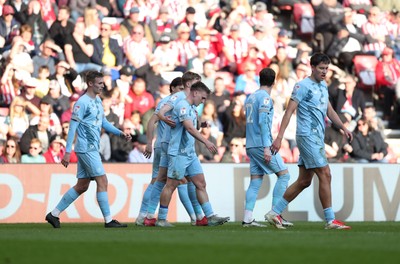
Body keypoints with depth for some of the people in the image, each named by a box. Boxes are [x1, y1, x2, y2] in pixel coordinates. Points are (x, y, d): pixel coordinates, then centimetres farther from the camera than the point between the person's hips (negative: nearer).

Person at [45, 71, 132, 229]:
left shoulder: (97, 101, 15)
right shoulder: (82, 102, -13)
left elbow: (104, 123, 23)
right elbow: (72, 127, -15)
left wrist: (121, 134, 10)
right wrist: (67, 152, -17)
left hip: (92, 149, 9)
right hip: (86, 149, -9)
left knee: (82, 186, 10)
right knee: (102, 181, -9)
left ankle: (54, 214, 15)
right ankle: (108, 220, -6)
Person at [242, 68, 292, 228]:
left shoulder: (251, 97, 17)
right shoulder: (264, 97, -9)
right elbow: (263, 122, -17)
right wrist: (267, 147, -21)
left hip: (251, 146, 8)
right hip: (262, 145, -8)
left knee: (255, 182, 6)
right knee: (284, 175, -3)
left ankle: (247, 219, -1)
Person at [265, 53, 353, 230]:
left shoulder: (323, 87, 17)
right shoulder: (303, 86, -8)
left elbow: (329, 111, 27)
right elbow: (289, 111, -12)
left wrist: (343, 128, 13)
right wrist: (279, 137, -18)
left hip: (317, 138, 9)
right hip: (307, 136, -9)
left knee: (304, 181, 8)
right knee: (325, 174, -11)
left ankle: (274, 213, 14)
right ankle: (330, 220, -7)